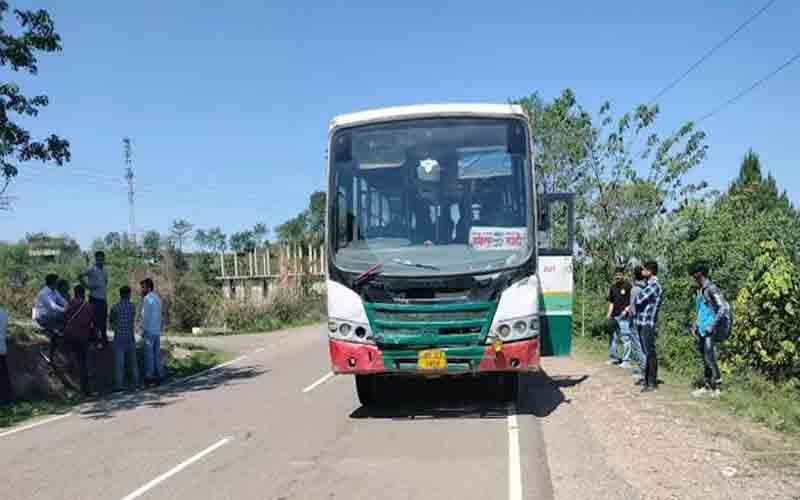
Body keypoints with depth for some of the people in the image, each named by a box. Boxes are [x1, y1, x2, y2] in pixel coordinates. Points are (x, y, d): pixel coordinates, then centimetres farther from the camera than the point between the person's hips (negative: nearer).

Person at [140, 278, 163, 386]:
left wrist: (143, 330, -8)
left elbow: (146, 316, -13)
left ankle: (149, 376, -5)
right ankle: (158, 375, 10)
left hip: (149, 331, -8)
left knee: (149, 354, -5)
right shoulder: (157, 298, 16)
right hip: (157, 331, 8)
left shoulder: (148, 298, -10)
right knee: (157, 354, 9)